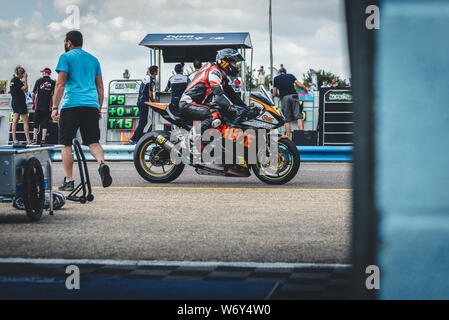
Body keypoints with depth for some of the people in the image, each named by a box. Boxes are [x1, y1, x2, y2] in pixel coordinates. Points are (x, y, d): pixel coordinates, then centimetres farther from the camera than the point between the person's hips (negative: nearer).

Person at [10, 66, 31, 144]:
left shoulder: (12, 80, 14)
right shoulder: (17, 80, -14)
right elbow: (25, 88, -19)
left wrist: (24, 81, 18)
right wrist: (25, 79, -14)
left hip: (14, 102, 9)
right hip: (20, 102, -9)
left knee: (15, 121, 6)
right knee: (26, 121, -6)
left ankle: (14, 139, 5)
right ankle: (28, 140, -9)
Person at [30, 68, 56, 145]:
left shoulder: (39, 81, 1)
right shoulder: (53, 82, 0)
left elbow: (33, 93, 1)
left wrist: (33, 101, 15)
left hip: (38, 106, 0)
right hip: (48, 107, 0)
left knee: (36, 124, 7)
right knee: (45, 124, 4)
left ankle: (34, 139, 2)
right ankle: (43, 140, 0)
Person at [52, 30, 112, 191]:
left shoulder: (66, 57, 3)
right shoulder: (93, 59, 20)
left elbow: (60, 84, -5)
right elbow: (100, 87, 20)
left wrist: (55, 107, -4)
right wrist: (99, 108, 26)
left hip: (72, 105, -4)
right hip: (92, 105, 4)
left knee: (66, 144, 4)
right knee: (93, 141, 4)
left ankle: (68, 181, 3)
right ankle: (101, 163, -26)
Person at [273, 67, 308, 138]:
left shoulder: (276, 78, 18)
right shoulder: (290, 76, 20)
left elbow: (275, 93, 17)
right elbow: (299, 85, 8)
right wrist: (306, 89, 26)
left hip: (284, 98, 0)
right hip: (293, 96, 0)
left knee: (287, 120, 3)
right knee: (299, 117, -8)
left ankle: (288, 138, -5)